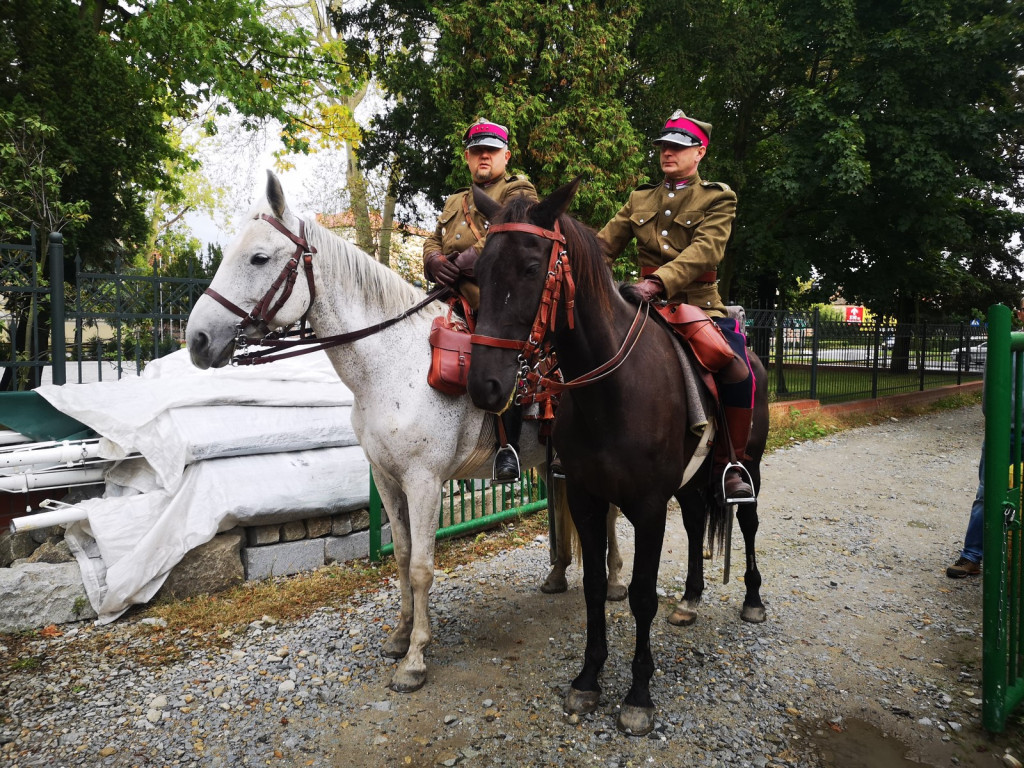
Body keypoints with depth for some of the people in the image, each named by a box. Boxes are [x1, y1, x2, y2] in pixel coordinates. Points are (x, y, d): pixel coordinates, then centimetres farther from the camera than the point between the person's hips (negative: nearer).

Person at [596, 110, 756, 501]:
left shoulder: (718, 198, 4)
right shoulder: (640, 199, 17)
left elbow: (705, 250, -14)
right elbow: (606, 243, 12)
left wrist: (658, 282, -31)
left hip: (699, 305, -3)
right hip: (648, 305, 3)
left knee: (737, 371, -26)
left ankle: (730, 464, -4)